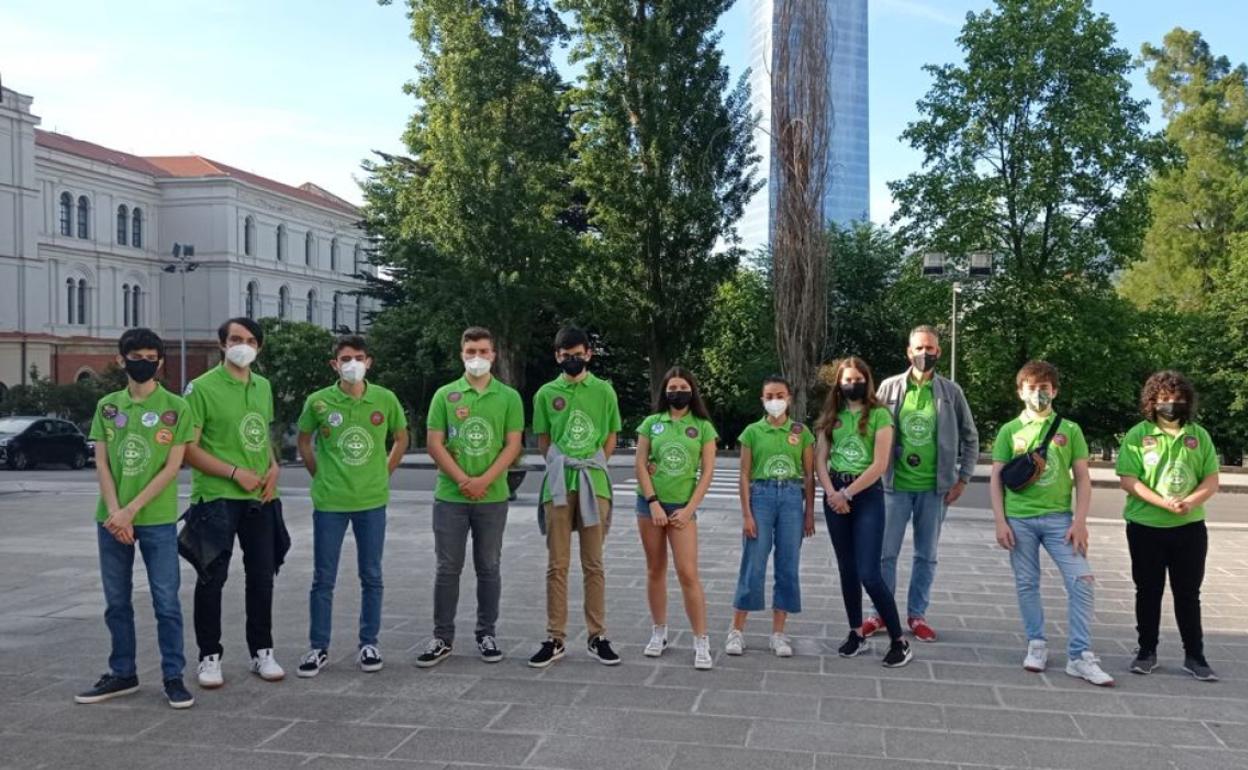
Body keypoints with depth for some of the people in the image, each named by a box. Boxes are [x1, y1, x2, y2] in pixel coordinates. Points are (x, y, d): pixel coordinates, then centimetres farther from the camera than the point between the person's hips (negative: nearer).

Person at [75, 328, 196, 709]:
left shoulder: (175, 407, -3)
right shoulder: (107, 406, 8)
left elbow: (172, 467, -7)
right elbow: (101, 464, 4)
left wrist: (132, 510, -12)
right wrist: (114, 512, -10)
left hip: (158, 520, -3)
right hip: (111, 519, 4)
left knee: (166, 602, 0)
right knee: (117, 602, 11)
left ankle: (173, 677, 9)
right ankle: (122, 674, 24)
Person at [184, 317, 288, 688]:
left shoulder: (263, 387, 11)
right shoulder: (202, 387, -7)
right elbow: (189, 448, -10)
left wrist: (274, 467, 2)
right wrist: (235, 472, -16)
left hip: (260, 498, 5)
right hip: (216, 497, -5)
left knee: (262, 575, 9)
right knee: (212, 578, 2)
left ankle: (262, 652, 21)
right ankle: (210, 657, 15)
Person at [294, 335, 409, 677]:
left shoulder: (385, 400, -3)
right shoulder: (318, 402, -5)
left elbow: (401, 439, 12)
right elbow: (304, 442, 11)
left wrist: (383, 475, 7)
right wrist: (320, 477, 6)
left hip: (372, 501, 1)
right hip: (329, 503, -1)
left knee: (371, 576, 9)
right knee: (323, 579, 6)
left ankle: (368, 644, 23)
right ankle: (318, 648, 17)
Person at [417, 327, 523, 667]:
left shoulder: (509, 397, 4)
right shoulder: (444, 395, 4)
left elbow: (513, 445, -2)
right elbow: (435, 444, -1)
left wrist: (484, 480, -13)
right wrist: (463, 480, -11)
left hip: (493, 497, 0)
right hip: (450, 496, 0)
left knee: (489, 568, 8)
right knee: (447, 569, 4)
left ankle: (487, 634, 19)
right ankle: (442, 638, 13)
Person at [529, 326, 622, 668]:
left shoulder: (604, 390, 6)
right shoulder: (546, 393, 7)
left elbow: (611, 437, 10)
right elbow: (542, 440, 10)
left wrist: (592, 466, -1)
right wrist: (561, 466, -2)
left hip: (594, 485, 0)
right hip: (558, 486, 0)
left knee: (593, 564, 5)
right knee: (557, 565, 3)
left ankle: (597, 637, 12)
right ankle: (555, 639, 10)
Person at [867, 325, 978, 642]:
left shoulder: (951, 391, 1)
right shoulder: (889, 387, -1)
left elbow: (970, 438, 7)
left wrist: (963, 479, 1)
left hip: (934, 488, 1)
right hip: (895, 485, 0)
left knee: (926, 556, 9)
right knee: (886, 553, 4)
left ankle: (917, 615, 22)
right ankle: (881, 613, 18)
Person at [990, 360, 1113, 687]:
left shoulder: (1069, 430, 5)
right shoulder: (1010, 431, 5)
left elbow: (1082, 479, 5)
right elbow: (996, 479, 5)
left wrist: (1080, 521, -4)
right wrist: (1000, 521, -3)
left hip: (1059, 518, 0)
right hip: (1019, 519, 0)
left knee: (1081, 581, -9)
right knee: (1027, 584, 7)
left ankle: (1080, 657, -1)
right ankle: (1037, 645, 23)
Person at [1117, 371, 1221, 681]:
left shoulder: (1199, 435, 4)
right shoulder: (1138, 434, -3)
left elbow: (1211, 480, 3)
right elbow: (1128, 480, -9)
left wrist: (1190, 502, -16)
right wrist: (1162, 502, -21)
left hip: (1189, 528, 2)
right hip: (1145, 527, -1)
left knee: (1188, 594, 7)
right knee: (1148, 592, 9)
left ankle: (1194, 656, 17)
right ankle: (1147, 651, 20)